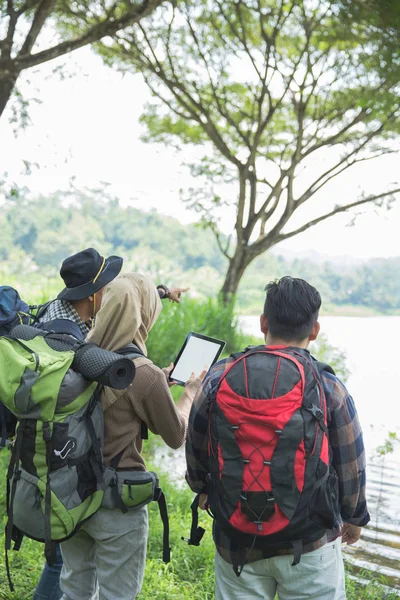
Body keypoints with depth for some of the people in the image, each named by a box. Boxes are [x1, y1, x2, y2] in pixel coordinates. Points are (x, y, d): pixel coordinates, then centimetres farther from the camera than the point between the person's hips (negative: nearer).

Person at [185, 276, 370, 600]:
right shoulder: (328, 386, -12)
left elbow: (195, 446, 4)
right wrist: (354, 517, 16)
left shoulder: (221, 376, -7)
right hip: (310, 543, -2)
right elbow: (351, 466, -3)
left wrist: (203, 489, 25)